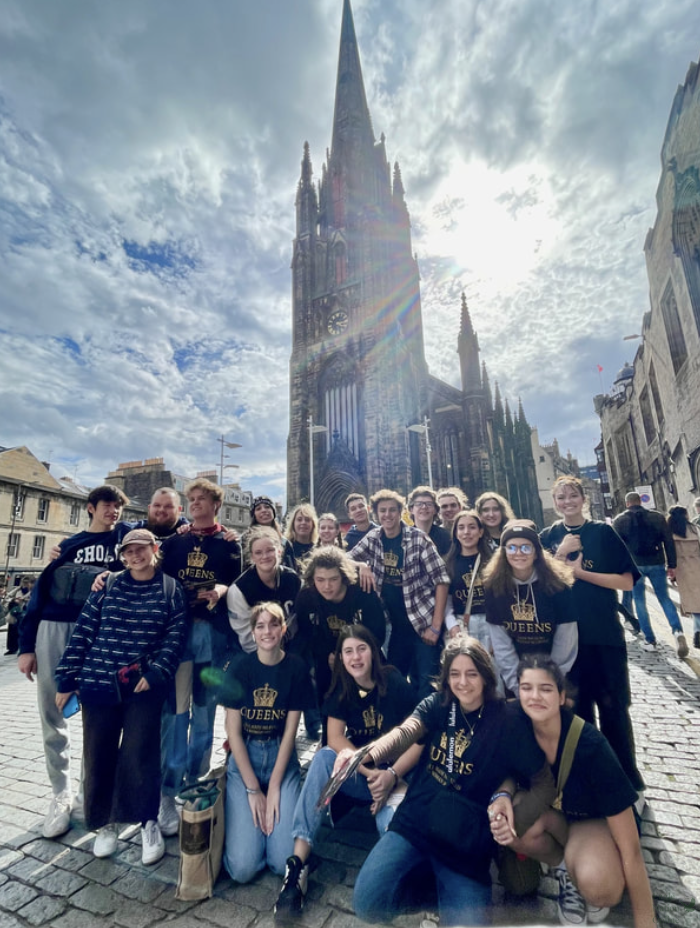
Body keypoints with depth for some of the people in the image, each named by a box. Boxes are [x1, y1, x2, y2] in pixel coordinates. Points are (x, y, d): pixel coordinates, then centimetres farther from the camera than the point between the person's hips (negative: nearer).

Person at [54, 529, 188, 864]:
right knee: (98, 755, 11)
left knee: (140, 755, 1)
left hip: (144, 686, -2)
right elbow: (82, 632, 4)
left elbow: (175, 636, -5)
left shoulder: (171, 589, -2)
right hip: (99, 683, 2)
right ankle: (104, 823, 33)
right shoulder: (108, 586, 2)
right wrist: (66, 679, 3)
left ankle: (149, 823, 21)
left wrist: (155, 673, -15)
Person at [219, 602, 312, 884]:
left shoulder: (295, 667, -9)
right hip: (243, 758, 0)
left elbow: (290, 731, -5)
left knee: (285, 862, -10)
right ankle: (250, 821, 19)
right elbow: (233, 732, -8)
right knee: (243, 867, -11)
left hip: (281, 758, 1)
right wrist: (253, 789, -10)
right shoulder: (240, 666, -11)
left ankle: (270, 816, 19)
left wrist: (274, 787, -9)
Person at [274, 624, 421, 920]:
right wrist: (371, 773, -24)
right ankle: (297, 864, -27)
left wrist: (391, 775, -25)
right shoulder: (341, 689, -3)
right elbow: (335, 738, -12)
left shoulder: (395, 684, -14)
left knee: (391, 824, -35)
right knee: (323, 757, -27)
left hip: (398, 775, -3)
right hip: (358, 776, 3)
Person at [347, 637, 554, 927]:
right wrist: (366, 755, -42)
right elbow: (405, 733, -22)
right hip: (413, 822, 1)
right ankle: (419, 881, 16)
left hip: (467, 843, -1)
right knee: (367, 905, -14)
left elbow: (544, 782, -5)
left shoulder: (508, 722, -9)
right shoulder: (436, 705, -5)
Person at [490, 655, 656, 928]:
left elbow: (630, 848, -25)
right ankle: (565, 869, 3)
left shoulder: (590, 746, -32)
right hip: (553, 813, 3)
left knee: (594, 885, -34)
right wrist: (502, 796, -29)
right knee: (511, 826, -28)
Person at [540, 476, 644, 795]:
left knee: (613, 707, 6)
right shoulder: (549, 537, 4)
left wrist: (580, 571, -16)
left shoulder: (603, 532, -3)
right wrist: (560, 554, -14)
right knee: (577, 708, 13)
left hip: (605, 634, -2)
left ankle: (629, 783, 26)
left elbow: (627, 581, -7)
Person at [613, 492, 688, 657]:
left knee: (640, 601, 8)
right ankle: (678, 631, -6)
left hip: (634, 565, -2)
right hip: (656, 564, 2)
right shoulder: (657, 516, 5)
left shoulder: (619, 520, 0)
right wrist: (671, 565, 7)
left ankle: (650, 640, 9)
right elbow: (669, 542, 3)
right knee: (664, 598, 15)